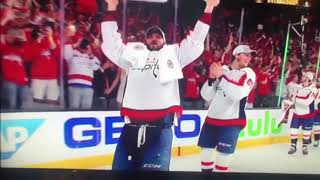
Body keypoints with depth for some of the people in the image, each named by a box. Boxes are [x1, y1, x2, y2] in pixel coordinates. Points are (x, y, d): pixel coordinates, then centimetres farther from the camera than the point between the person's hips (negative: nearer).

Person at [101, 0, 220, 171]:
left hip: (161, 125, -1)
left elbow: (195, 42, 12)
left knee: (155, 168, -2)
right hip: (132, 124, 2)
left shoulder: (174, 53, 16)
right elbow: (111, 44, 15)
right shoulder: (134, 54, 18)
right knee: (122, 167, 7)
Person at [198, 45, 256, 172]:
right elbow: (206, 96, 2)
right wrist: (212, 78, -12)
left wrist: (221, 76, -21)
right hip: (212, 117, 3)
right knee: (206, 150, 8)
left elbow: (236, 94, -21)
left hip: (232, 120, -3)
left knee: (223, 153, 0)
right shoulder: (222, 69, 6)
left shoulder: (248, 73, -2)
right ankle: (206, 169, 28)